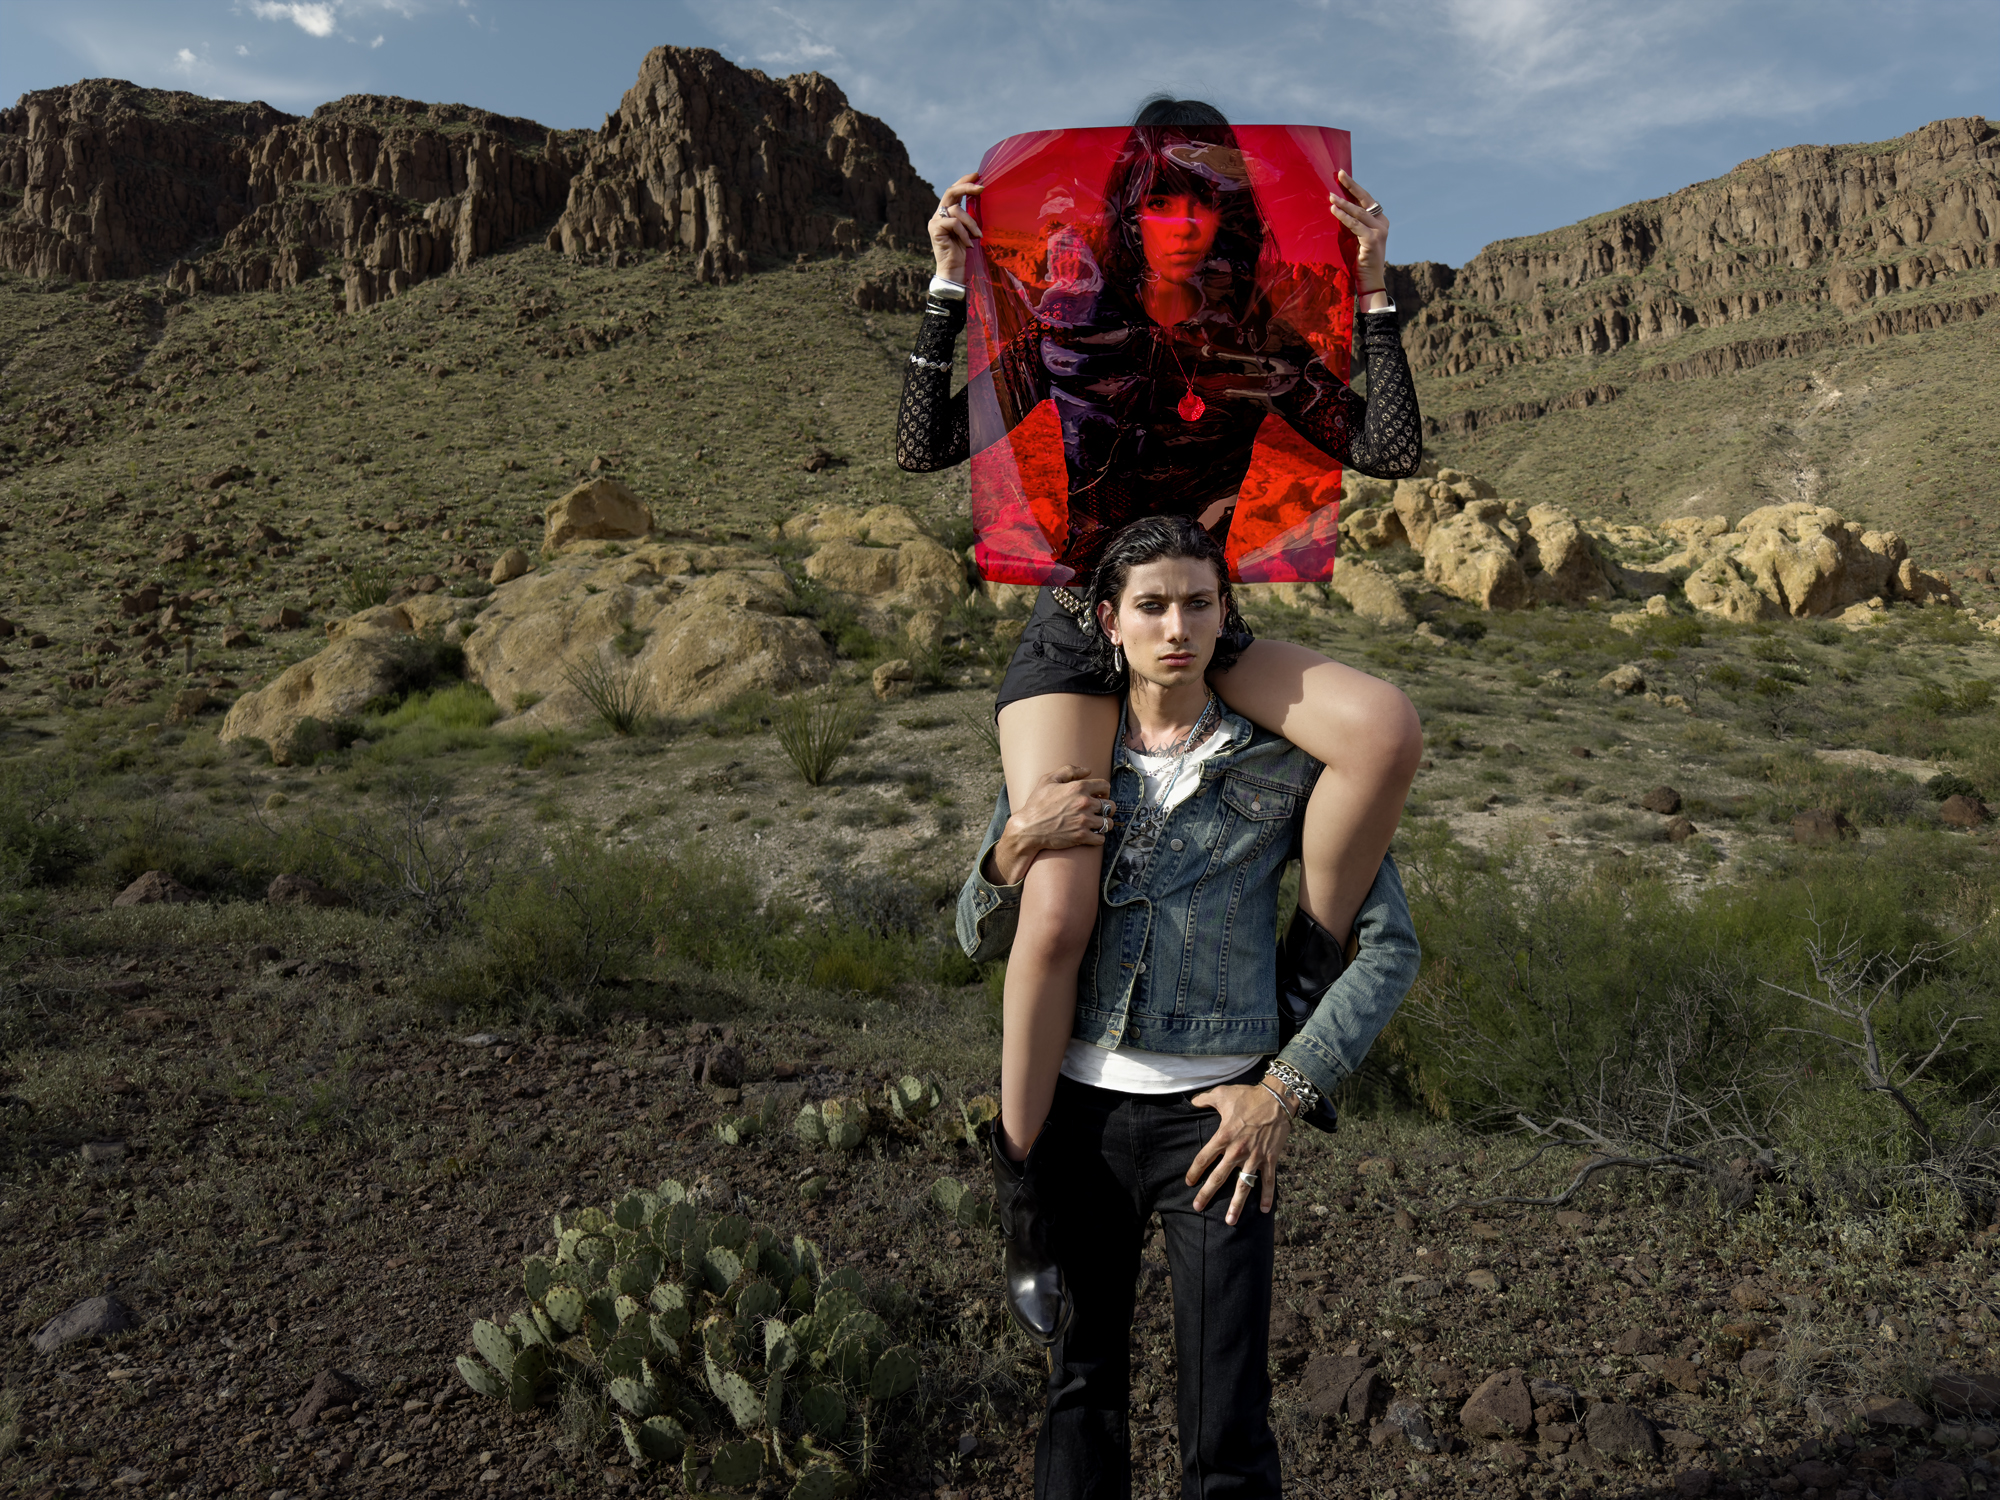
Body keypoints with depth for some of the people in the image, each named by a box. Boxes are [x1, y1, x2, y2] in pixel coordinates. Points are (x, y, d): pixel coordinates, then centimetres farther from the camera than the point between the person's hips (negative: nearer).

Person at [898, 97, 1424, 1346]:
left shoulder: (1258, 353, 3)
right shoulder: (1066, 334, -5)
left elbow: (1393, 452, -5)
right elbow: (925, 448, -12)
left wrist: (1375, 292, -7)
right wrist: (949, 291, -16)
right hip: (1074, 645, -3)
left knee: (1388, 727, -26)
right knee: (1060, 910, -23)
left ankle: (1301, 983, -8)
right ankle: (1024, 1198, -1)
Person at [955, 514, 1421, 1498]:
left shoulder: (1284, 765, -4)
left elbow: (1388, 946, -1)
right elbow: (982, 939, 7)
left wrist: (1287, 1091, -9)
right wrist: (1016, 846, -14)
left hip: (1216, 1113, -2)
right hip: (1081, 1104, 3)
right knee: (1081, 1386, 17)